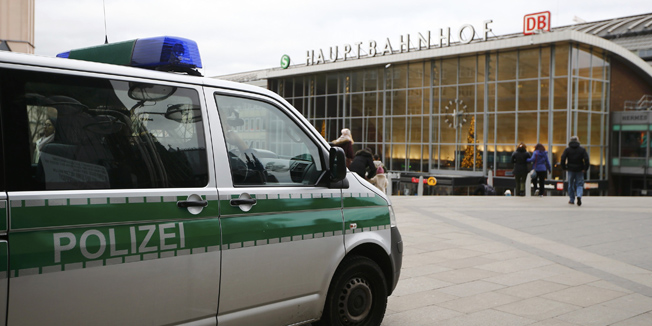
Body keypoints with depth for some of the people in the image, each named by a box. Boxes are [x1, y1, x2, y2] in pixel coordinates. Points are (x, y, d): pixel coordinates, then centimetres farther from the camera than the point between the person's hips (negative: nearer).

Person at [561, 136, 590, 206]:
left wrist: (564, 167, 1)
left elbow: (563, 159, -8)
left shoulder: (567, 149, 0)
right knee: (579, 184, 5)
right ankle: (579, 196, -21)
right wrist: (585, 168, -1)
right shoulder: (582, 149, -1)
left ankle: (572, 200, 15)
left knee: (571, 184, 12)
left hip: (571, 169, 0)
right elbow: (586, 159, -8)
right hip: (579, 170, 0)